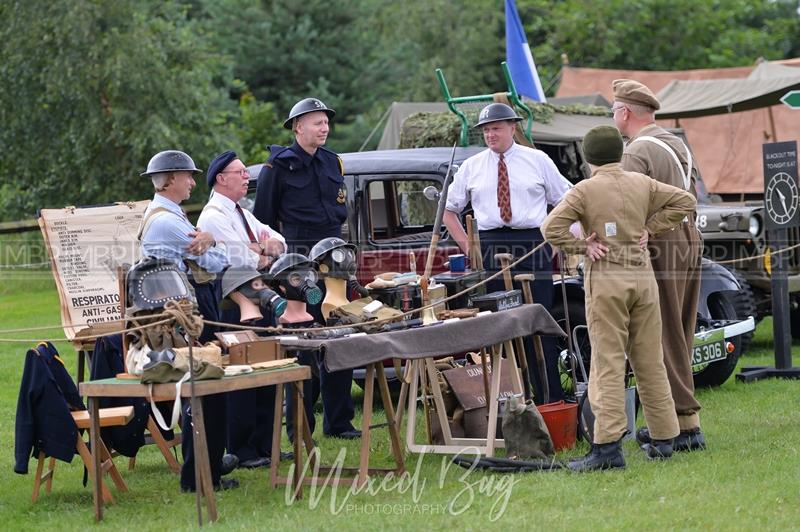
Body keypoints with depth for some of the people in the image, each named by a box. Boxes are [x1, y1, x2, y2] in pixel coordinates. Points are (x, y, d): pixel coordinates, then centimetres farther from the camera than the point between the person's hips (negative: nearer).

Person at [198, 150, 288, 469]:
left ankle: (264, 444, 19)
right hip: (233, 306, -9)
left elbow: (280, 244, 13)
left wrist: (264, 248, -9)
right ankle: (241, 451, 0)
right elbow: (244, 260, -19)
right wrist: (267, 255, 0)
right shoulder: (213, 217, -11)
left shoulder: (242, 215, 19)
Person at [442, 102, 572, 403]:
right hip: (490, 248, 2)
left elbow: (566, 202, 11)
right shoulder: (472, 167, 11)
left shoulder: (537, 161, 8)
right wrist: (467, 246, 7)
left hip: (532, 245, -2)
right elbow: (449, 209, 17)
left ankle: (550, 399, -1)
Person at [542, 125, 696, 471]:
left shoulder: (585, 190, -5)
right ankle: (663, 439, 15)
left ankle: (608, 445, -12)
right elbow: (685, 201, 9)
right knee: (650, 361, 10)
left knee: (608, 364, -6)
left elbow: (551, 228, -16)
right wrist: (650, 228, 8)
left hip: (606, 279, -4)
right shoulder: (642, 184, 6)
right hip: (643, 275, 4)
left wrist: (582, 247, -5)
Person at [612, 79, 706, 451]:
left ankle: (686, 424, -7)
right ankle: (667, 423, 17)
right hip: (689, 242, 10)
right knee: (678, 340, 12)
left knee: (664, 341, -6)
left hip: (660, 252, -10)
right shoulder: (679, 145, 17)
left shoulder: (637, 153, -13)